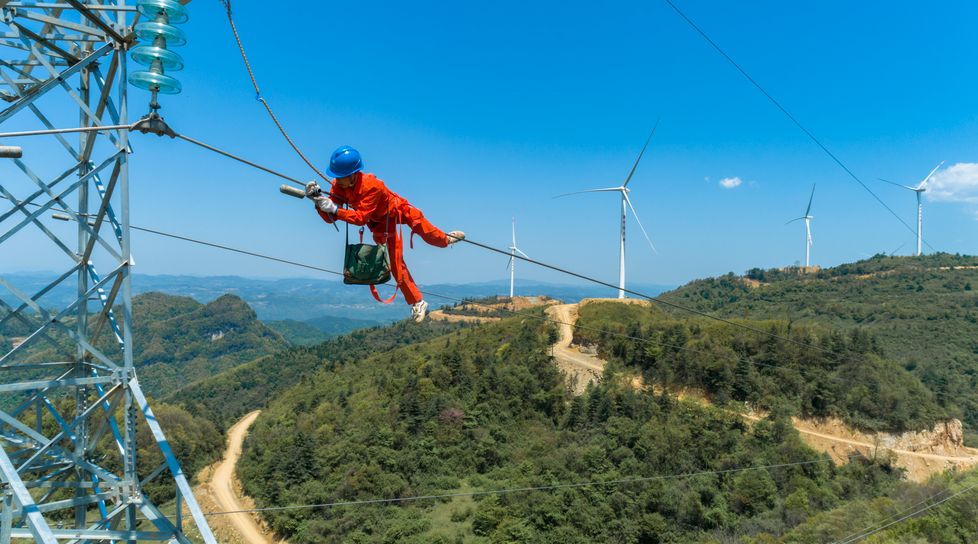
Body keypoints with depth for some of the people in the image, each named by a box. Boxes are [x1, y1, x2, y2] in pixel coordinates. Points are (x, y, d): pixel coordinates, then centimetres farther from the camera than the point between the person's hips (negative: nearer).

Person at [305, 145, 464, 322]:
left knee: (429, 235, 8)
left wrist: (335, 209, -53)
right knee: (395, 263, 1)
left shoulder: (371, 185, -40)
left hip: (397, 210, -4)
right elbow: (330, 218, -23)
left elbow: (361, 217, -42)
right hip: (379, 222, 5)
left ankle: (447, 238, 46)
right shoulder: (338, 186, -23)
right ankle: (417, 303, 10)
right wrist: (318, 200, -40)